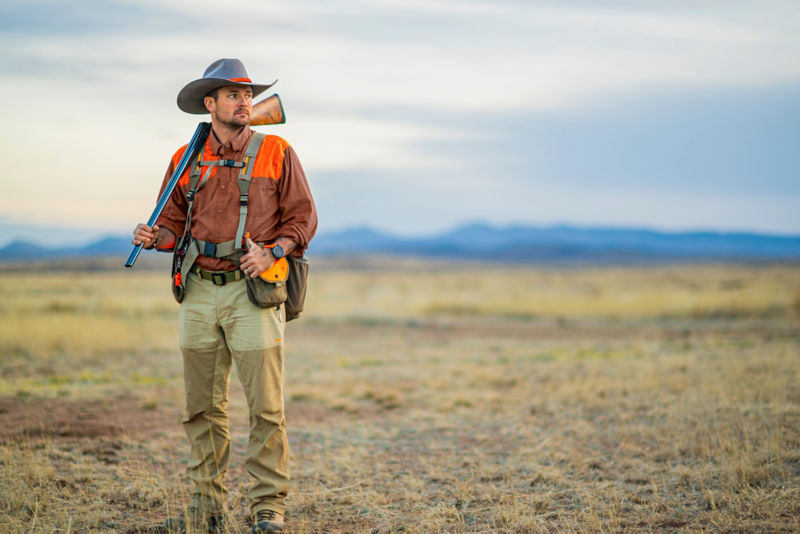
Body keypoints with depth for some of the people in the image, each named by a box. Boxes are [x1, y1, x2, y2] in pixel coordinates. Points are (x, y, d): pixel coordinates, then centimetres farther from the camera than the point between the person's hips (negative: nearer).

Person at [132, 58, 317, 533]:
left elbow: (303, 218, 3)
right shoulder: (187, 159, 11)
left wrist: (272, 252, -13)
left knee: (266, 406, -6)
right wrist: (155, 237, -7)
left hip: (254, 289, -3)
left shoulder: (277, 153, 3)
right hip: (200, 289, 3)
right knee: (203, 406, 6)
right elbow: (175, 221, 15)